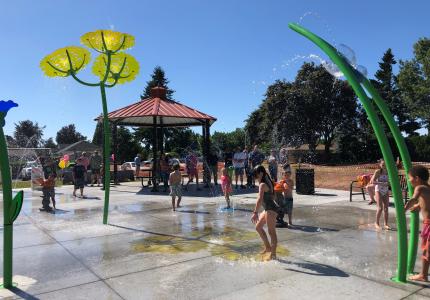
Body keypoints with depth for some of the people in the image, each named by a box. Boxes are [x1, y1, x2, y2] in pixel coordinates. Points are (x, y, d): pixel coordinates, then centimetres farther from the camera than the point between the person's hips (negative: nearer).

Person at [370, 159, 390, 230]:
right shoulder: (378, 172, -11)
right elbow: (372, 181, -17)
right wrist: (382, 183, -26)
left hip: (386, 191, 4)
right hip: (378, 190, -4)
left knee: (386, 208, 3)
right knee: (380, 208, -8)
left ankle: (386, 224, 12)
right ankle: (377, 223, 7)